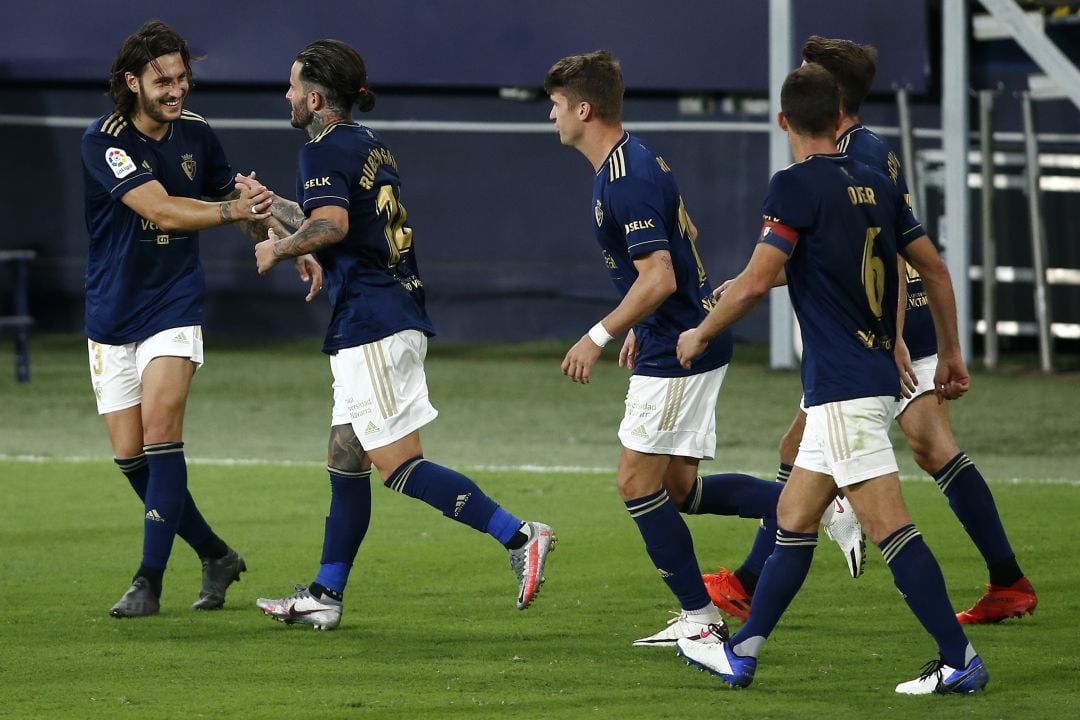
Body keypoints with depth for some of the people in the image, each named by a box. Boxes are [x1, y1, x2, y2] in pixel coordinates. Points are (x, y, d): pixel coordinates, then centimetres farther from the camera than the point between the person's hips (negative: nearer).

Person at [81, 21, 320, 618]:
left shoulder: (195, 133, 0)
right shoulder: (104, 141, -16)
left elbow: (238, 202, 17)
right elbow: (162, 209, -28)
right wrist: (232, 209, -38)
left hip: (174, 305, 1)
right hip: (112, 315, -1)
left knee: (160, 425, -19)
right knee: (130, 453, 0)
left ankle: (150, 579, -17)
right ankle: (215, 556, 19)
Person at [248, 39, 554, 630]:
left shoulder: (325, 152, -10)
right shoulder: (370, 145, 18)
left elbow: (331, 226, -27)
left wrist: (278, 248, -10)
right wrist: (273, 207, 35)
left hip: (370, 325, -10)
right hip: (400, 314, 10)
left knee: (399, 465, -11)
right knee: (345, 459, 14)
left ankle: (518, 536, -19)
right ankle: (324, 595, 18)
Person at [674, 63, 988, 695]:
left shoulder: (797, 185, -11)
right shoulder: (876, 185, 11)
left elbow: (755, 283, -16)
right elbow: (935, 269, 15)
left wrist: (700, 335, 0)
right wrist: (951, 353, 25)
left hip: (842, 387, -9)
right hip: (878, 377, 9)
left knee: (889, 526, -10)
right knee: (794, 517, 15)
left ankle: (960, 660, -13)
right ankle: (741, 654, 21)